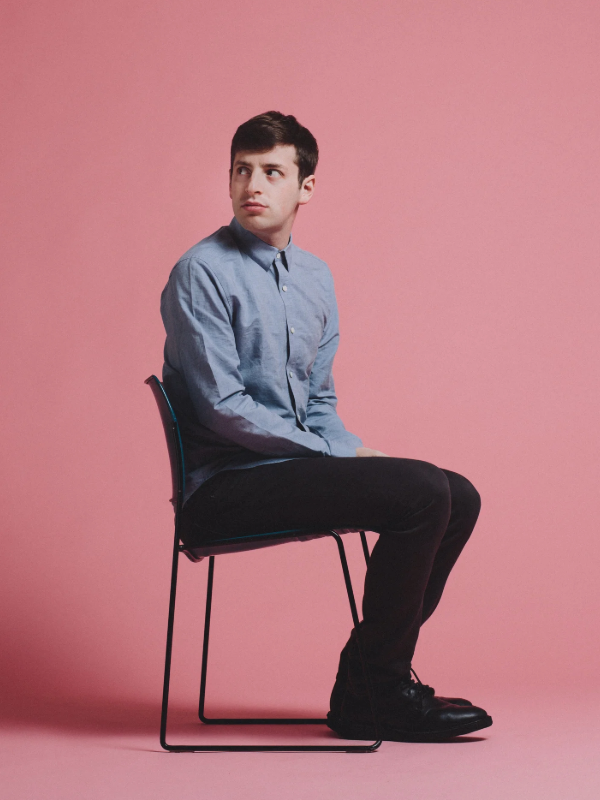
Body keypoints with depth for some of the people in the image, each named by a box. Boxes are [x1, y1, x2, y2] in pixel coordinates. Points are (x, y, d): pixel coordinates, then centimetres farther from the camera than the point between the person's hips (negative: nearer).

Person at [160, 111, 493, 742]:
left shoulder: (315, 277, 14)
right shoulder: (200, 274, -10)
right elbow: (223, 408, -16)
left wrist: (354, 451, -3)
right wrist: (337, 453, -15)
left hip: (294, 464, 8)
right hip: (224, 486, -8)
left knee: (458, 497, -1)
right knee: (421, 491, -22)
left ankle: (370, 682, 7)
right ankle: (371, 696, -9)